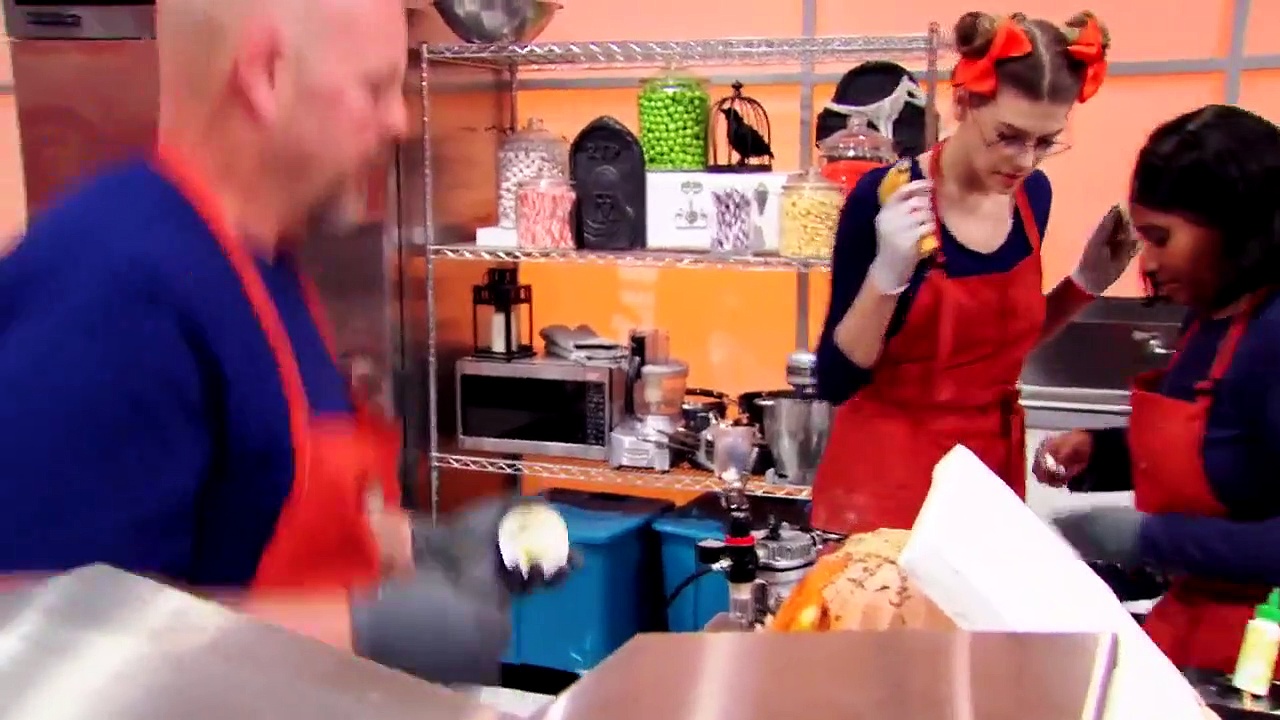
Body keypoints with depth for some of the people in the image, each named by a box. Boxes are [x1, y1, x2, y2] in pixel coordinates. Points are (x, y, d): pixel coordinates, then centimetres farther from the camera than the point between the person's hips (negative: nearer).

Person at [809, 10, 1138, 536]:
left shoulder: (1033, 195, -1)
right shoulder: (885, 199, -19)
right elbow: (836, 382, -17)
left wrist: (1087, 281, 0)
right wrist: (887, 275, -30)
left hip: (991, 469, 6)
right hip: (885, 479, -5)